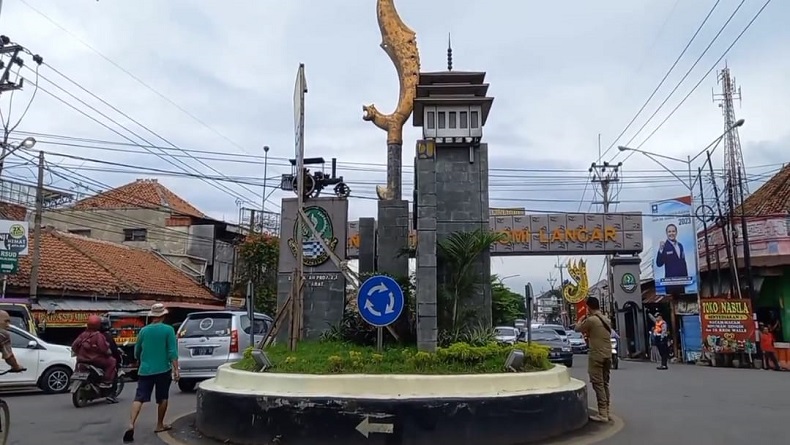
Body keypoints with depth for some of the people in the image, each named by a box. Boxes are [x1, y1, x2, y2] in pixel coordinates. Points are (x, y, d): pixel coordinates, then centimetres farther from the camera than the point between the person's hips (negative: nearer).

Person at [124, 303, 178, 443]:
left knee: (139, 398, 0)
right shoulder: (168, 330, -6)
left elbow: (137, 352, 16)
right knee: (162, 398, 13)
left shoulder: (143, 330, 5)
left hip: (145, 370, 2)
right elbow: (172, 352, -12)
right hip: (163, 370, -2)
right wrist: (176, 370, -11)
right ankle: (160, 425, 21)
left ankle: (131, 425, -18)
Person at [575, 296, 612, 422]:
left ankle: (602, 414, -7)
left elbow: (577, 329, 2)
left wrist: (581, 319, 18)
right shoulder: (606, 319, 11)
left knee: (598, 384, -5)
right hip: (607, 355, 8)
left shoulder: (591, 320, -13)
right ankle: (606, 412, 17)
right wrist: (588, 334, 29)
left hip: (596, 355, -8)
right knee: (605, 384, 13)